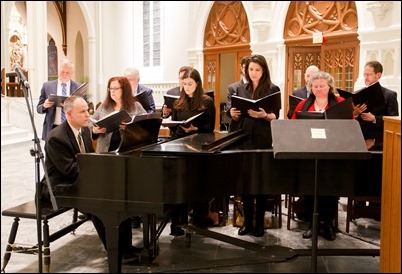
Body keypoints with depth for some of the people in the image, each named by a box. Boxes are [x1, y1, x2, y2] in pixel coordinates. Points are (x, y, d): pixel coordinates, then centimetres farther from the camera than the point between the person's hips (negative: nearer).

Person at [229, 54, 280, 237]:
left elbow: (276, 117, -6)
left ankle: (259, 222, 13)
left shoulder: (273, 89, -2)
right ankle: (247, 221, 15)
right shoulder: (242, 90, 12)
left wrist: (263, 115, -25)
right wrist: (234, 114, -6)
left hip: (263, 141, -4)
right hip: (244, 139, 4)